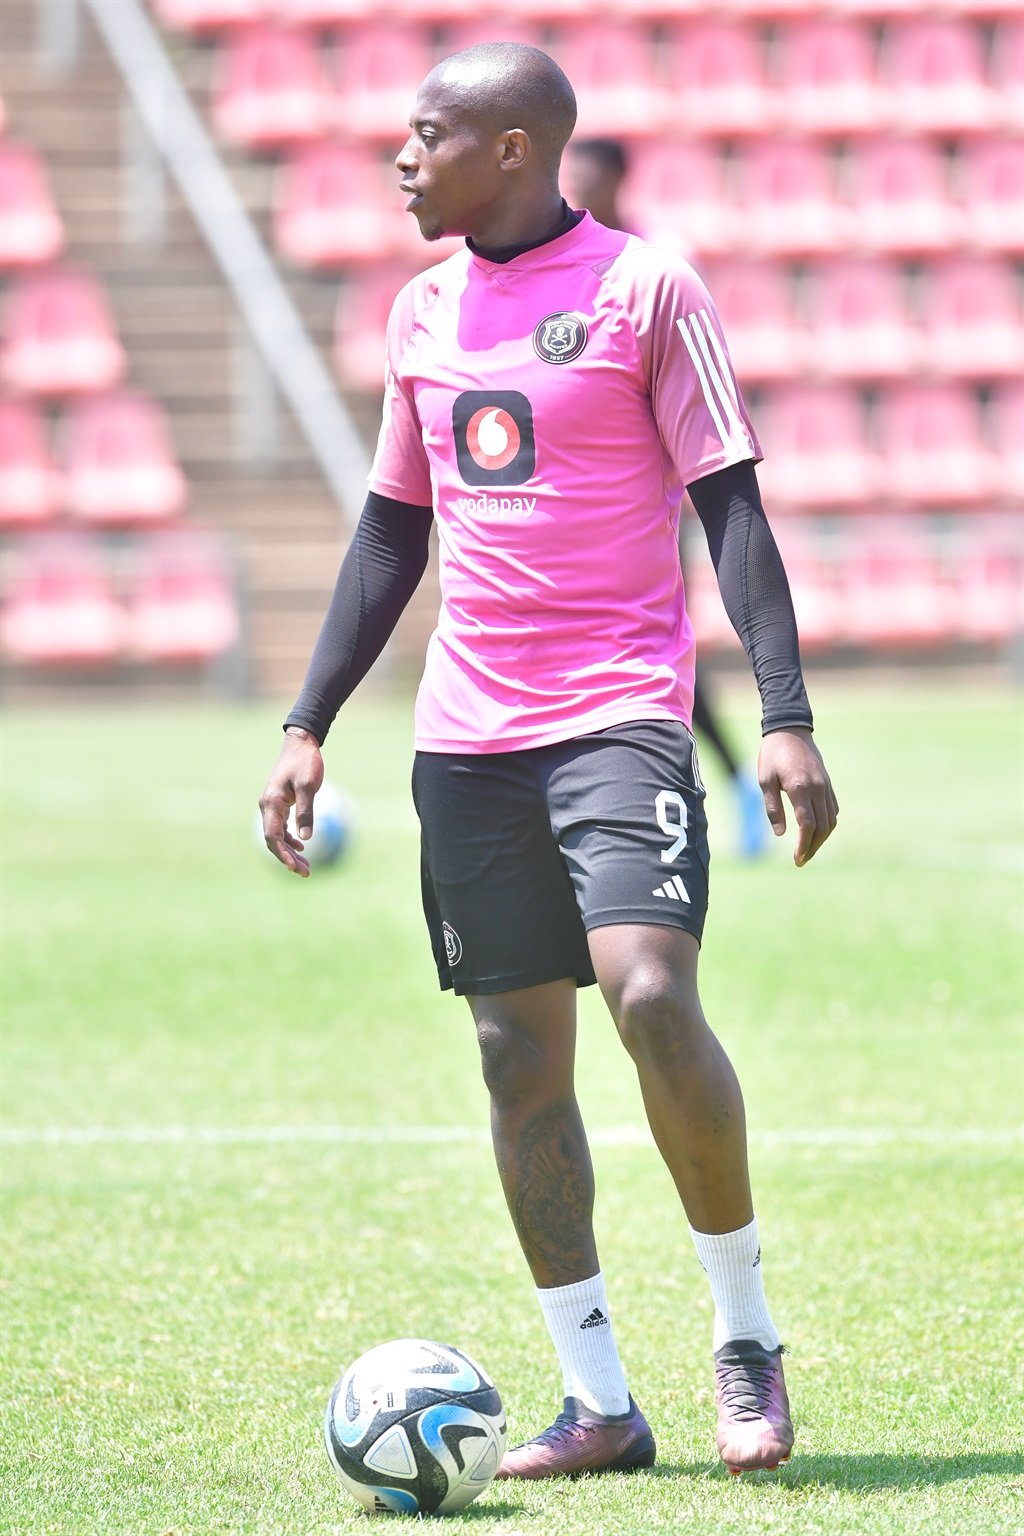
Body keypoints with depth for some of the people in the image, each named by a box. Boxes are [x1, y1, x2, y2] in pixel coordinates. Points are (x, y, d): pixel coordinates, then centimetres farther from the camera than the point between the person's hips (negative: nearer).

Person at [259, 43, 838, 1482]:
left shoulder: (646, 287, -4)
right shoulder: (424, 311, 13)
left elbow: (732, 505, -5)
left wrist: (786, 719, -13)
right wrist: (310, 726, 15)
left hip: (621, 713, -6)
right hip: (465, 738, 6)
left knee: (651, 994, -22)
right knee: (521, 1057, 3)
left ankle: (747, 1332, -3)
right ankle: (599, 1402, 9)